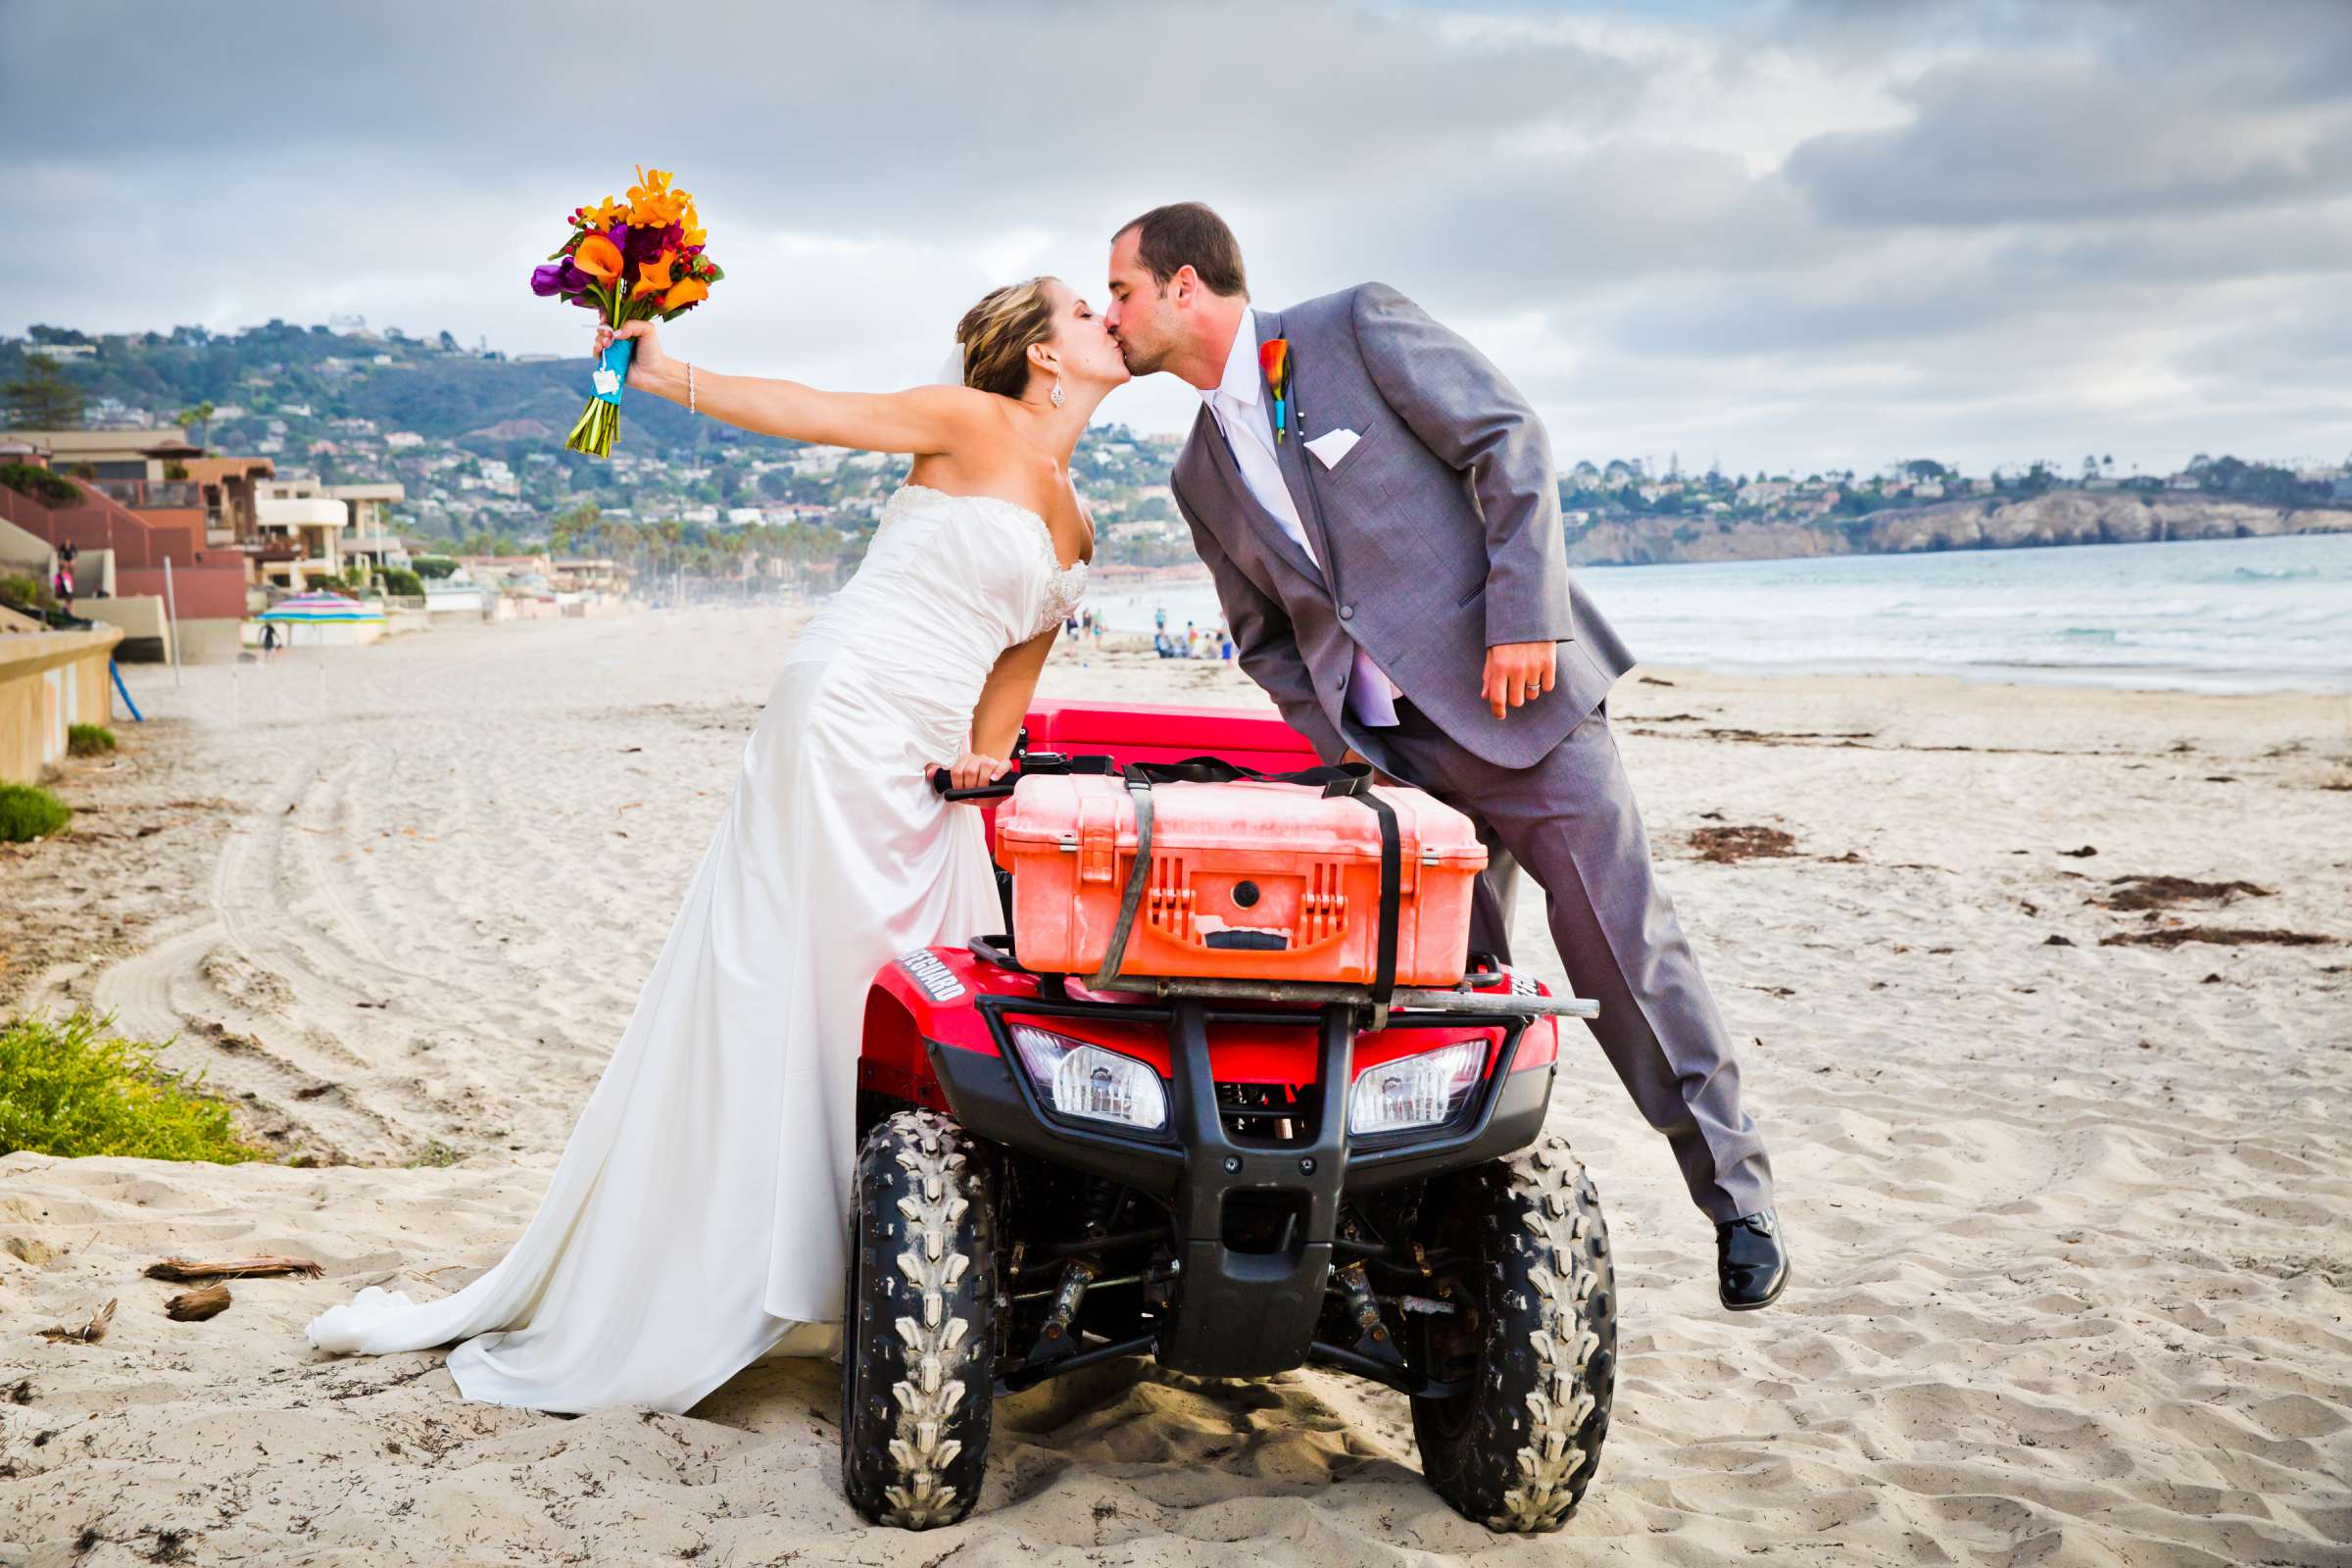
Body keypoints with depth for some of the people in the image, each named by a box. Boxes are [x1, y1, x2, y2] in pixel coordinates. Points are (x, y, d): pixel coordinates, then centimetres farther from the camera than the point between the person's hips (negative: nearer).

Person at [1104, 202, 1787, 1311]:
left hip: (1516, 697, -5)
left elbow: (1508, 444, -6)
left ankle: (1736, 1197, 12)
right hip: (1396, 757, 5)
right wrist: (1342, 745, 4)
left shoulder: (1357, 327, -2)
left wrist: (1524, 615, -15)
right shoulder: (1202, 475, 14)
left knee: (1623, 953, -2)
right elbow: (1265, 637, 20)